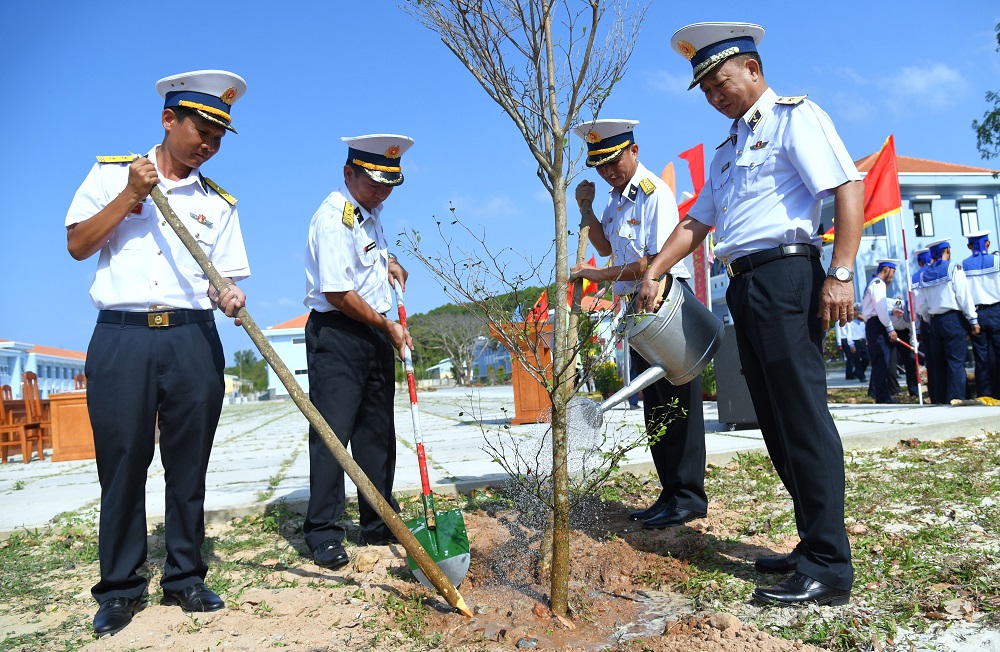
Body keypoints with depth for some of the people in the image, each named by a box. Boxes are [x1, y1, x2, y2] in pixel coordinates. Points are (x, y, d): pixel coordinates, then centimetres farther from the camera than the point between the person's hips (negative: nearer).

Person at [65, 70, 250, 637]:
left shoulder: (219, 201, 13)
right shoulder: (112, 173, 10)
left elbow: (226, 277, 9)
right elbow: (78, 245, 4)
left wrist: (231, 297, -14)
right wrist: (130, 196, -6)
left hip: (194, 340, 2)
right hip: (121, 337, -1)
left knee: (189, 464, 5)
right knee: (122, 463, 2)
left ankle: (186, 576, 19)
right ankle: (121, 586, 17)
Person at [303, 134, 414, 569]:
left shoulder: (371, 212, 13)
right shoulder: (333, 217, -15)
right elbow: (339, 293, -21)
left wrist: (389, 262, 10)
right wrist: (389, 327, -13)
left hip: (377, 333, 9)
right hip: (336, 334, -9)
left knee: (378, 432, 12)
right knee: (332, 432, -6)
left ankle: (380, 524, 22)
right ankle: (323, 534, 4)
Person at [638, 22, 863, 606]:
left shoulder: (795, 118, 1)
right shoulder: (728, 151, 26)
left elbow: (849, 187, -11)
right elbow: (697, 222, 25)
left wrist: (841, 273, -20)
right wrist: (654, 274, 15)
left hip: (785, 276, -9)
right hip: (744, 286, 9)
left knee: (803, 417, -10)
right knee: (776, 424, 8)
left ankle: (829, 568, -4)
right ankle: (813, 545, 17)